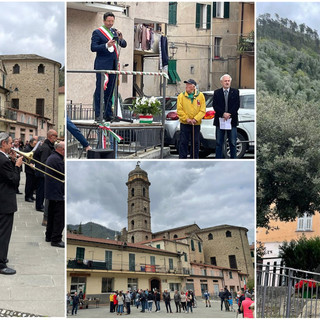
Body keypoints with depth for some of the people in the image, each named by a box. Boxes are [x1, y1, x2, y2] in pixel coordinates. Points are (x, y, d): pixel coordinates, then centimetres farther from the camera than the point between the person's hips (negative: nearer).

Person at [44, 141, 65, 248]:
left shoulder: (51, 157, 13)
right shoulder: (57, 159, -20)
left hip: (51, 191, 11)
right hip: (58, 192, -11)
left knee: (52, 214, 19)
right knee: (59, 216, -5)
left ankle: (49, 236, 28)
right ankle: (56, 239, -2)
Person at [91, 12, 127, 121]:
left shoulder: (114, 31, 16)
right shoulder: (97, 32, -1)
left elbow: (124, 45, 15)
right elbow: (93, 47, -9)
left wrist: (120, 39, -6)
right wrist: (106, 45, -21)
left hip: (113, 65, 6)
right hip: (102, 65, -6)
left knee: (110, 90, 8)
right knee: (100, 90, -6)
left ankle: (108, 114, 12)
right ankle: (98, 115, -3)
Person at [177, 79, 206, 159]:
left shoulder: (200, 95, 1)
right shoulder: (181, 96, 0)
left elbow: (203, 110, -1)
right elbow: (179, 110, -2)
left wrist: (195, 119, -13)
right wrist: (186, 118, -13)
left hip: (196, 124, 1)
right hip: (184, 123, -1)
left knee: (196, 143, 7)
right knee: (183, 142, -2)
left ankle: (194, 159, 17)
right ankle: (182, 159, 3)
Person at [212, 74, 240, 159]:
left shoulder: (235, 92, 7)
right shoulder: (217, 92, 8)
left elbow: (237, 105, -1)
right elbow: (215, 105, -2)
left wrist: (229, 114, -13)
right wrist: (223, 114, -15)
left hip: (232, 120, 0)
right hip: (220, 120, 0)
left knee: (233, 143, 2)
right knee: (219, 143, 3)